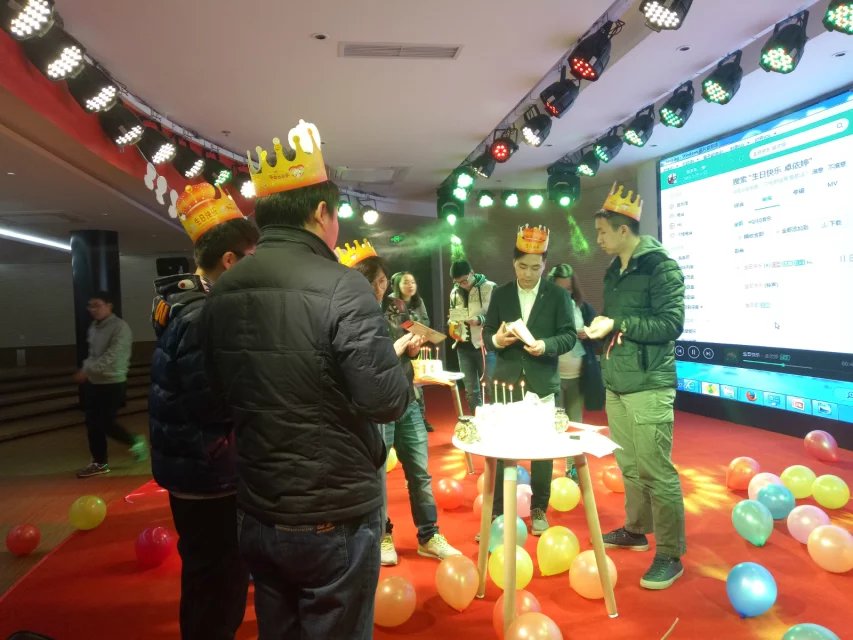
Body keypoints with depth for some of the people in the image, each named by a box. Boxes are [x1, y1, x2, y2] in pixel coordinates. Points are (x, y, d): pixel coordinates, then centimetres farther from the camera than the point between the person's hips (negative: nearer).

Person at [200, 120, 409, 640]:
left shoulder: (222, 293, 1)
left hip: (257, 511, 6)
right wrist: (403, 372, -1)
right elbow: (385, 400, -21)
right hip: (334, 515, -6)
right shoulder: (341, 287, -20)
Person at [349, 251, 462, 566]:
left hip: (407, 402, 5)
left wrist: (414, 347, -5)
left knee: (420, 472, 12)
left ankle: (429, 536, 27)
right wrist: (392, 351, -21)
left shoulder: (397, 307, 5)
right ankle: (383, 536, 30)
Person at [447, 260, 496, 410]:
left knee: (490, 387, 2)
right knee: (470, 389, 14)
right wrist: (452, 324, 0)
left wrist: (480, 320, -24)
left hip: (484, 345, -5)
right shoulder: (454, 292, 9)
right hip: (464, 347, 5)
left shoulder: (489, 288, -8)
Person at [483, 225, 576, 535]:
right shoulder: (500, 294, 5)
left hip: (542, 384, -1)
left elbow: (569, 335, -4)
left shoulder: (558, 295, -1)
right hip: (506, 381, 1)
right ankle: (497, 512, 14)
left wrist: (546, 345, -23)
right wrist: (495, 339, -17)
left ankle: (539, 510, 25)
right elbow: (487, 332, 6)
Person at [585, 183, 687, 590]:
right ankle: (635, 530, 31)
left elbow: (671, 324, -17)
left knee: (656, 472, -2)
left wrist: (618, 324, -18)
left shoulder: (661, 266, -9)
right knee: (629, 466, 15)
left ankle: (670, 555, 10)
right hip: (616, 383, 8)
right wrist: (599, 328, 5)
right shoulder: (614, 271, 15)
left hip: (648, 386, -7)